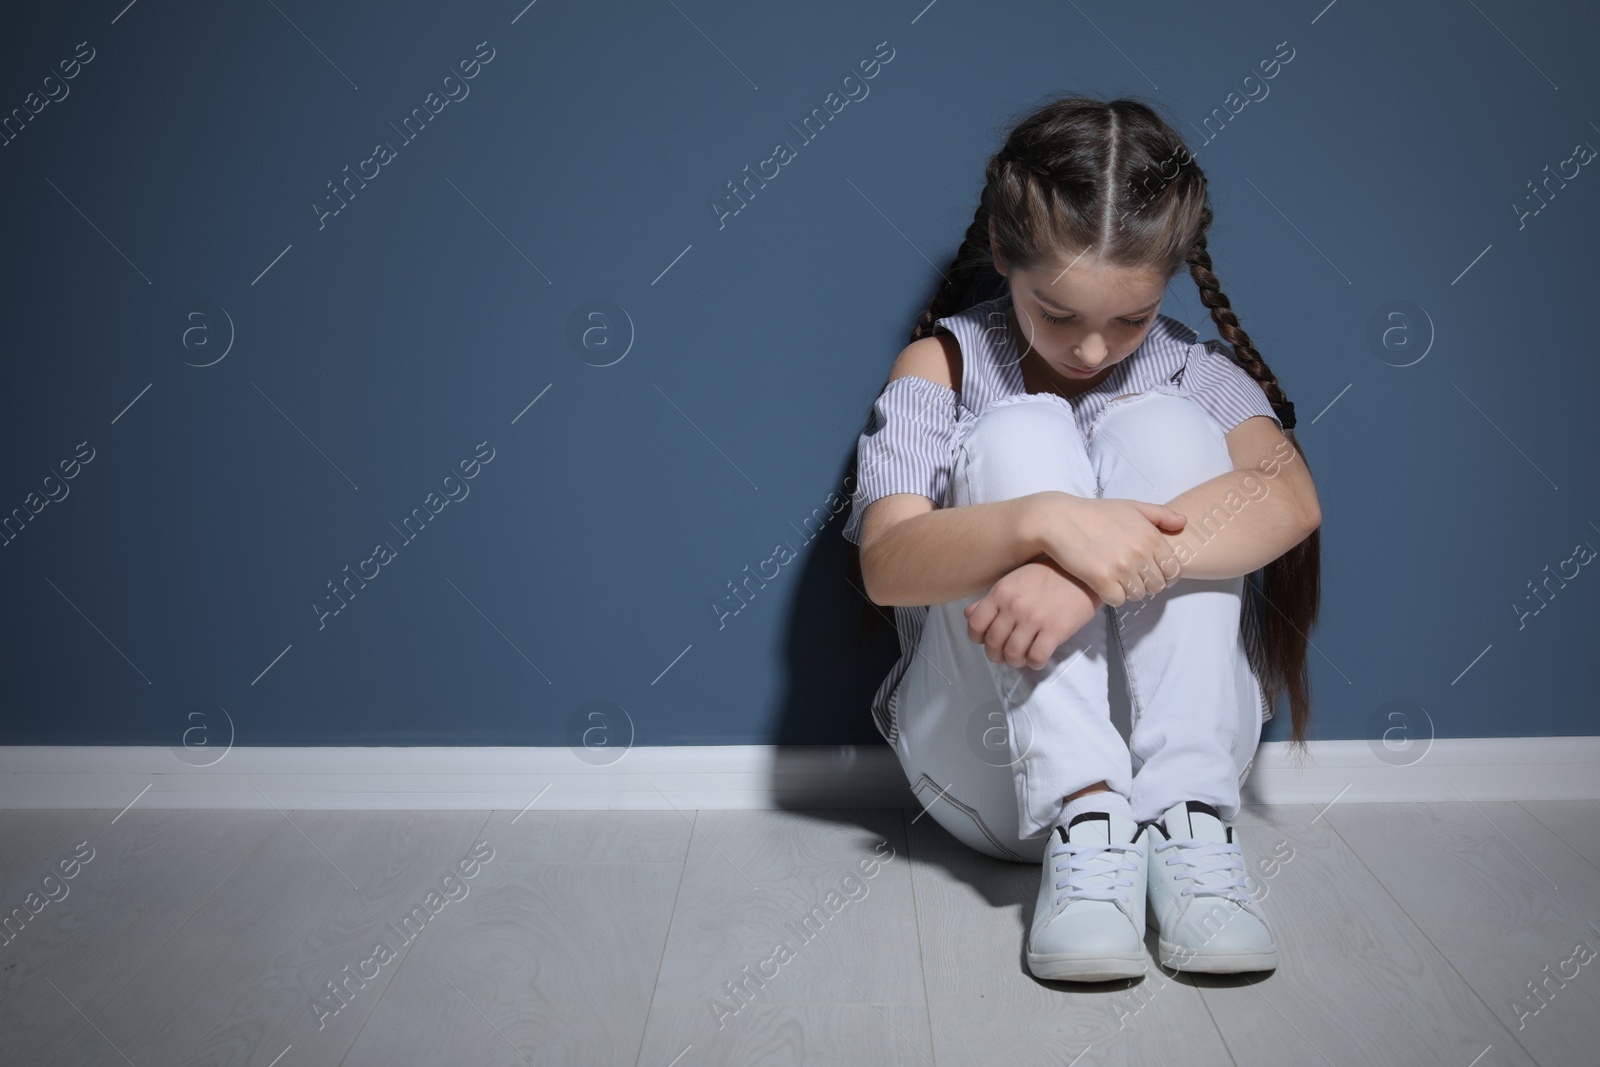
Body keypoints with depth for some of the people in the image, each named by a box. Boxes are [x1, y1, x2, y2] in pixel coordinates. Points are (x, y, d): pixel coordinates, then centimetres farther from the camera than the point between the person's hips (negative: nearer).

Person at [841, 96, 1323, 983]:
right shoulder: (946, 365, -1)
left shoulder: (1193, 372, 2)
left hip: (1175, 745, 1)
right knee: (1020, 434, -21)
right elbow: (885, 565, -18)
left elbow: (1290, 497, -21)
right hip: (992, 768, -1)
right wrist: (1043, 521, -39)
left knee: (1159, 430, -19)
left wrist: (1099, 570, -38)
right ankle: (1082, 823, -31)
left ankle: (1187, 820, -27)